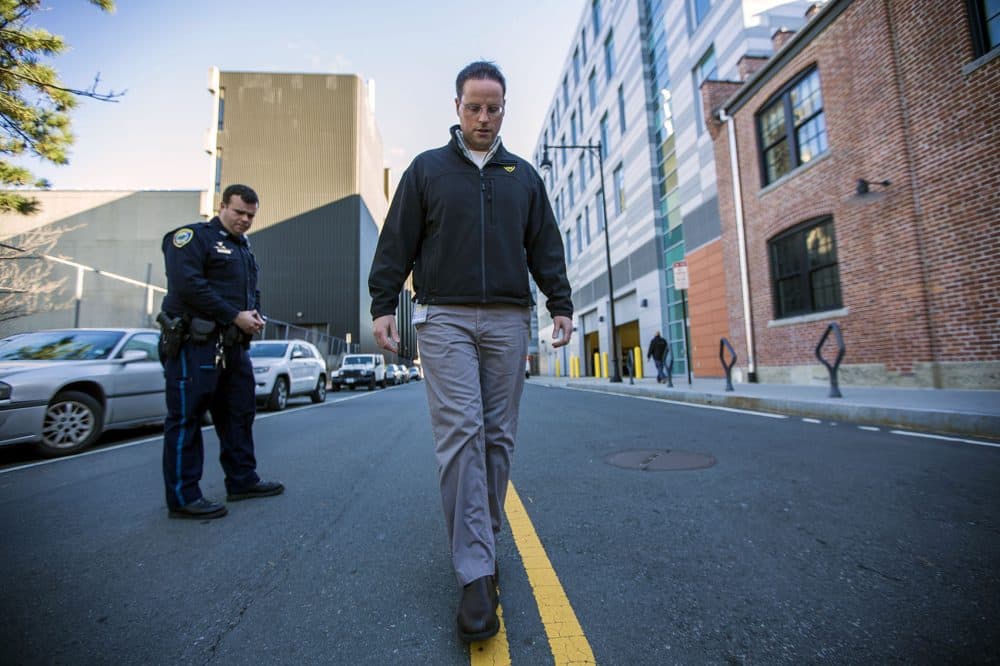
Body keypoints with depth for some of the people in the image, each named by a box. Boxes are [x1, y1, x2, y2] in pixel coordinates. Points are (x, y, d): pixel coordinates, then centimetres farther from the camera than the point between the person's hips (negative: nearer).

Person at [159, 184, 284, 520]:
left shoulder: (244, 248, 21)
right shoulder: (192, 236, -5)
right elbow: (187, 285, -18)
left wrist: (255, 316, 3)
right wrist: (235, 316, -18)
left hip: (233, 346, 9)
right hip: (194, 344, -9)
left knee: (240, 413, 12)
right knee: (186, 418, -2)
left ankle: (242, 480, 24)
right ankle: (182, 497, 7)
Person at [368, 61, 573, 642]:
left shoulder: (524, 175, 19)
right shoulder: (426, 169, 13)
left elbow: (546, 247, 16)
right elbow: (397, 244, 8)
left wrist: (561, 304, 8)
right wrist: (384, 305, -1)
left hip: (508, 320, 3)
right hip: (445, 317, -2)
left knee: (499, 437, 4)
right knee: (460, 432, -12)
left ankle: (483, 544, 21)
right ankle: (477, 574, -7)